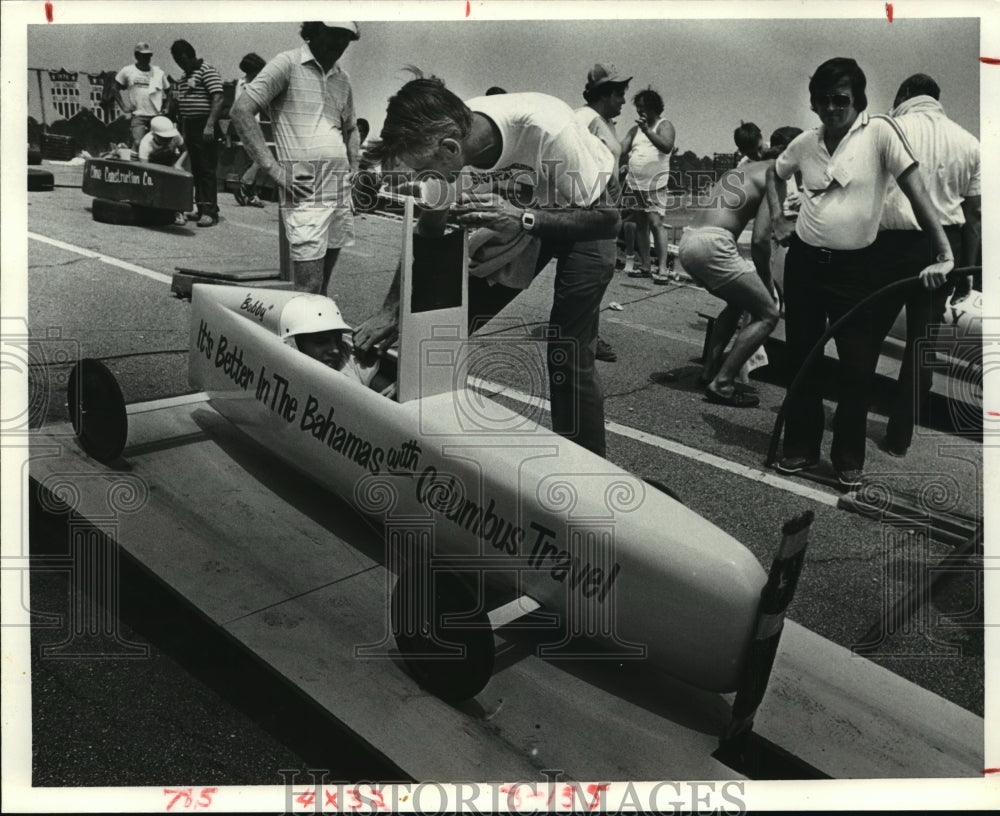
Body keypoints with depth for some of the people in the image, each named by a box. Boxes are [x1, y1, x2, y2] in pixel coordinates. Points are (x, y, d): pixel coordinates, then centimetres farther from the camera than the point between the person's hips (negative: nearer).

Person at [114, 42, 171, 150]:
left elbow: (167, 90, 23)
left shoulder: (159, 72, 10)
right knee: (137, 143, -19)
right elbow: (116, 88, 11)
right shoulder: (127, 71, 4)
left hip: (157, 116, 3)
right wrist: (124, 107, 1)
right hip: (138, 116, -3)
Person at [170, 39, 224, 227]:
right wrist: (183, 130, 18)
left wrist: (210, 125, -24)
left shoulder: (207, 70, -7)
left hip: (204, 127, -9)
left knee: (206, 170, -10)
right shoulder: (185, 76, 20)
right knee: (196, 170, 9)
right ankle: (201, 208, 14)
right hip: (189, 126, 9)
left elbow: (218, 99, -17)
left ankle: (210, 211, -11)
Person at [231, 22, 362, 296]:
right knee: (309, 286, -13)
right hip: (305, 190, -7)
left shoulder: (342, 78, 18)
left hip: (341, 189, 7)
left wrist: (354, 169, 18)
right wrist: (273, 168, -14)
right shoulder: (288, 64, -3)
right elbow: (241, 111, -9)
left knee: (324, 285, 12)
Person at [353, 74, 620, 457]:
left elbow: (606, 219, -29)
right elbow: (427, 229, -5)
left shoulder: (548, 130, -39)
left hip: (586, 213, -5)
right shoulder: (446, 141, -21)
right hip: (520, 211, 5)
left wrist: (526, 221, -44)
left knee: (568, 356, -16)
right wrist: (391, 310, -11)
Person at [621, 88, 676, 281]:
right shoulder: (635, 129, 16)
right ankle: (644, 267, 9)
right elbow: (621, 149, 11)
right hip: (634, 183, 6)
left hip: (655, 184, -6)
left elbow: (667, 146, -19)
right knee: (640, 225, 5)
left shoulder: (664, 125, 0)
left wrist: (647, 131, -27)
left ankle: (663, 269, -17)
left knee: (656, 223, -15)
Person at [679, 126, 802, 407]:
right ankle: (721, 385, -3)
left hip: (689, 241, 9)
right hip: (713, 244, -9)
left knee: (738, 302, 28)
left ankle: (709, 372, 24)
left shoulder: (743, 169, 26)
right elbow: (759, 240, -10)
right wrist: (767, 283, 4)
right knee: (767, 314, 2)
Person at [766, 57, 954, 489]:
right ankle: (801, 446, 25)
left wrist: (944, 252, -24)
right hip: (804, 262, 4)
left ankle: (849, 457, 17)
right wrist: (777, 219, 10)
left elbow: (914, 187, -17)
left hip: (856, 267, -4)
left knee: (857, 366, 0)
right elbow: (774, 173, 25)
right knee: (802, 359, 10)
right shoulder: (805, 143, 4)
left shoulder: (879, 131, -11)